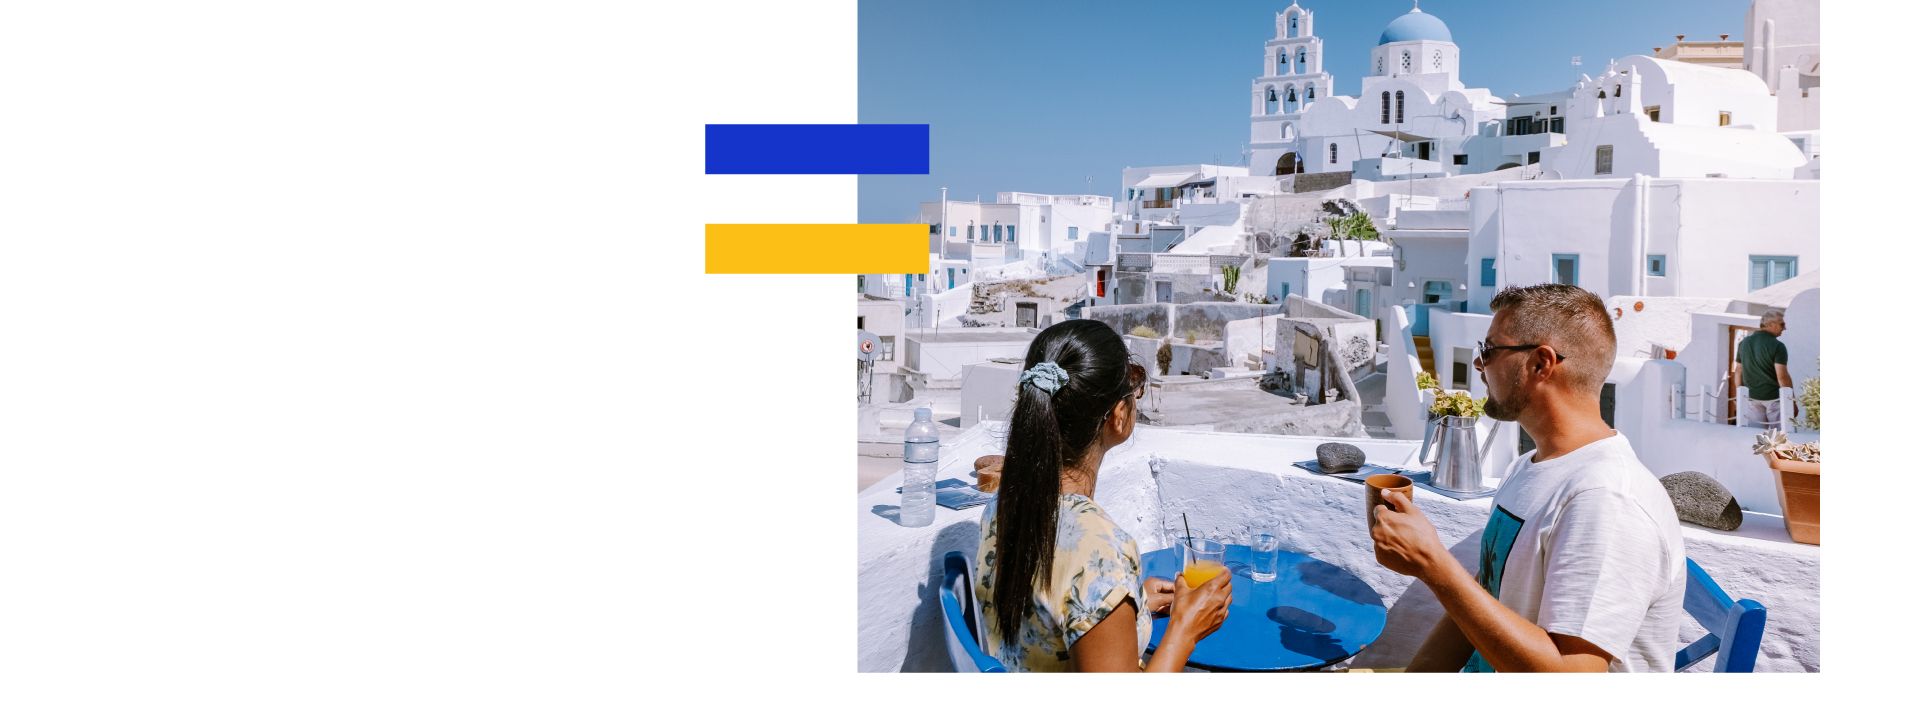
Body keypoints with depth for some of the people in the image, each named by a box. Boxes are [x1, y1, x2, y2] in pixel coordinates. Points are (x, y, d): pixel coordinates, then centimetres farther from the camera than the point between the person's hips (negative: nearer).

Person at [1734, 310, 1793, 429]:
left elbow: (1738, 371, 11)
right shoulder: (1777, 346, -11)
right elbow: (1782, 377, -16)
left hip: (1752, 398, 5)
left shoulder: (1744, 343, 7)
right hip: (1774, 397, -5)